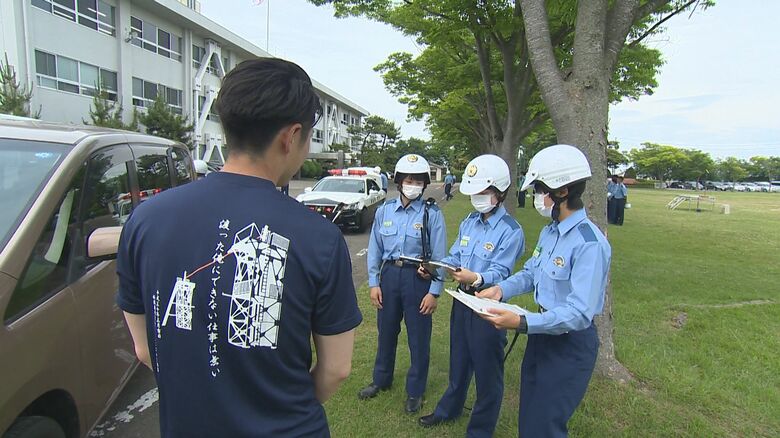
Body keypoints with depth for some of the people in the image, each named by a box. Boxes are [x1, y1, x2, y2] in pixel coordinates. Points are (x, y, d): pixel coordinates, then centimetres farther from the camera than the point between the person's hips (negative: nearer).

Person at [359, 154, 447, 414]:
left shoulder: (432, 214, -9)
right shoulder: (384, 211, 0)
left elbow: (439, 256, -8)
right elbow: (375, 250, 5)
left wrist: (434, 292, -11)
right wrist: (374, 283, 1)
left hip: (418, 277, -3)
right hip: (389, 275, 3)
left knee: (418, 337, 9)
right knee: (386, 331, 18)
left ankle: (415, 391, 30)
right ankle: (381, 380, 41)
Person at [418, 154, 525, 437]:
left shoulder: (510, 230, -16)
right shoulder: (468, 223, 7)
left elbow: (500, 272, -24)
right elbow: (455, 257, 7)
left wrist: (476, 278, -43)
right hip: (463, 299, 7)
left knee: (487, 368, 9)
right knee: (459, 359, 24)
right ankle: (449, 409, 46)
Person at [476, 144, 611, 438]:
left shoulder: (589, 244, -26)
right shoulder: (550, 232, 3)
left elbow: (579, 313, -30)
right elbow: (530, 273, 14)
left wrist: (522, 323, -38)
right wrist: (501, 290, -4)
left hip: (570, 346, -8)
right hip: (542, 334, 9)